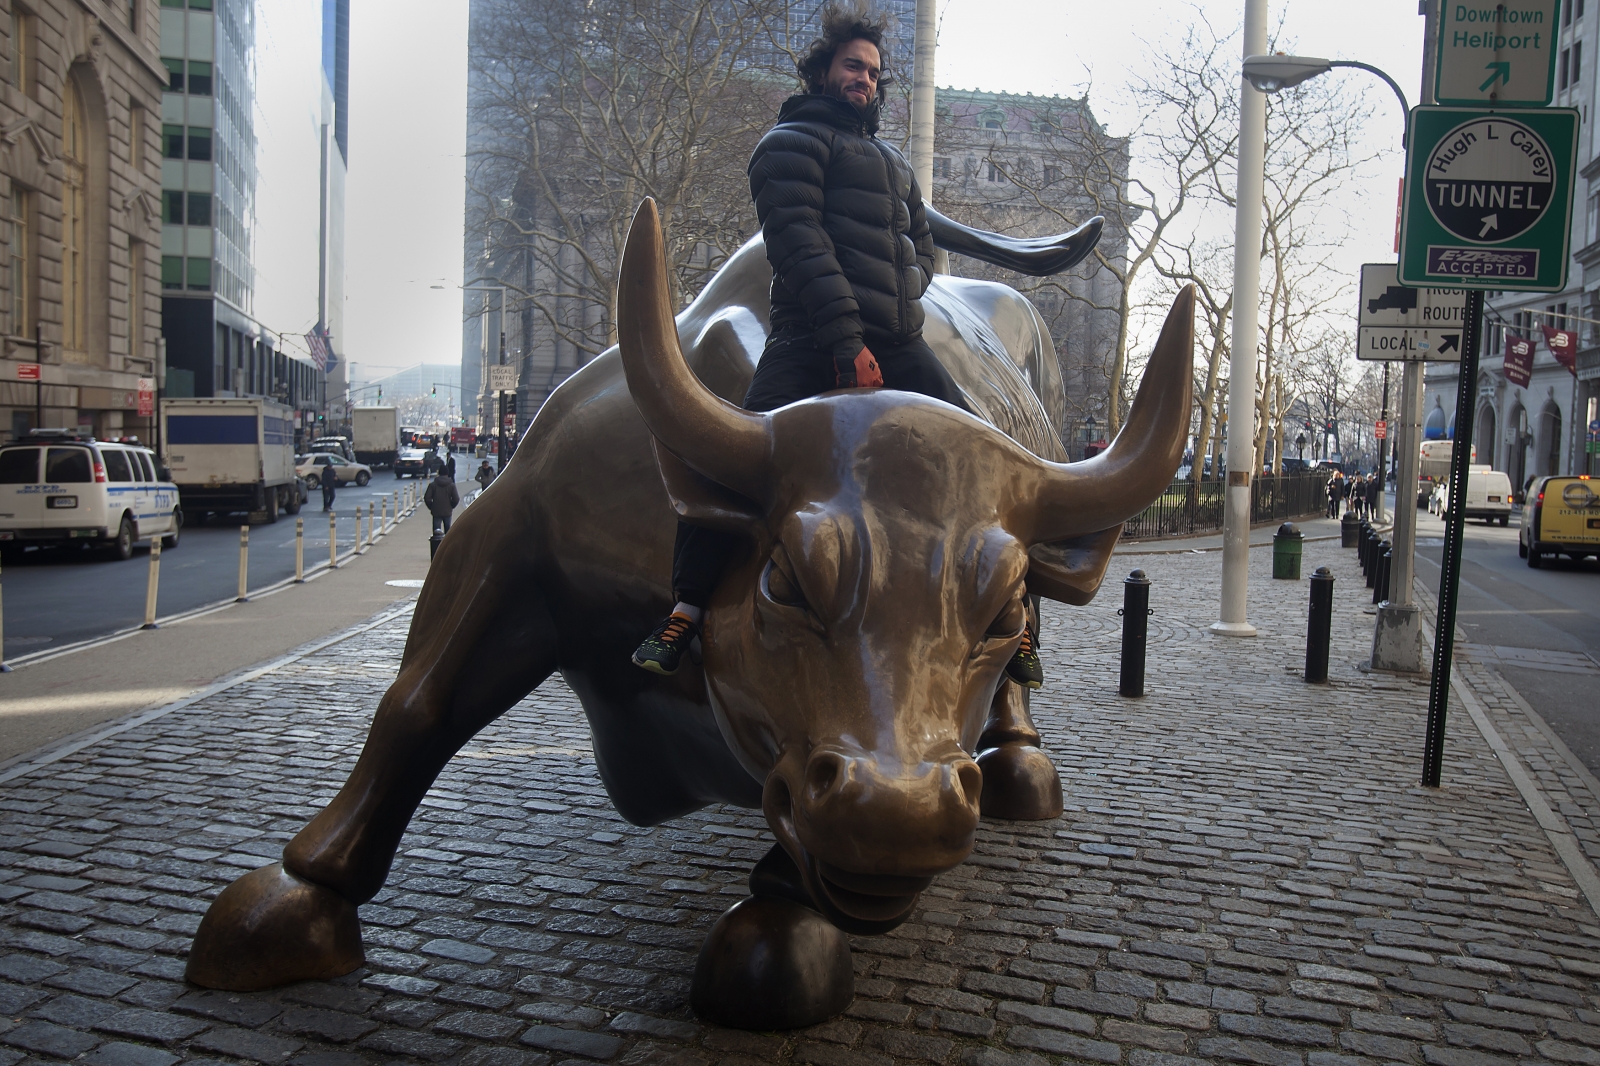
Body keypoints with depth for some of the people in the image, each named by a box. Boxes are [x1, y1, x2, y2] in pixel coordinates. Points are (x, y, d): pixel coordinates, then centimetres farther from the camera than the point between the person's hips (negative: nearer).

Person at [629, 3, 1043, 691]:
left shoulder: (893, 164, 31)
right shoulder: (794, 142, 9)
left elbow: (923, 250, 32)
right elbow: (799, 241, -6)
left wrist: (898, 304, 9)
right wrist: (845, 338, -17)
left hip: (897, 347, 6)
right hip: (812, 340, -6)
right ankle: (687, 611, -15)